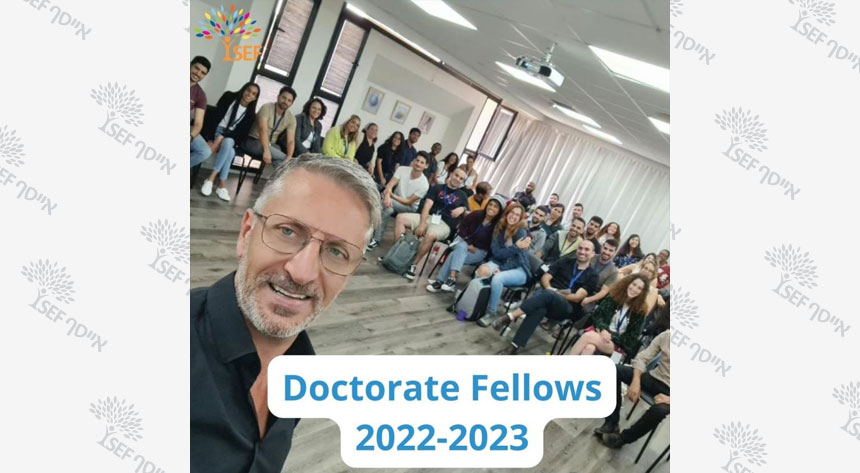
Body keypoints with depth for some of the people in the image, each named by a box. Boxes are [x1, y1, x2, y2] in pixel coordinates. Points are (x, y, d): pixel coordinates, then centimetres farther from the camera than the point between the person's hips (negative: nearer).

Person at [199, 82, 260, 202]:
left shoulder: (250, 114, 3)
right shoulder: (229, 97, 0)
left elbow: (242, 133, -6)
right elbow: (215, 117, -7)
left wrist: (222, 137, -22)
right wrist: (213, 139, -19)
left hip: (231, 137, 2)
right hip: (217, 130, -2)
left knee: (227, 143, -35)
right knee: (230, 152, -33)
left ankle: (211, 178, -34)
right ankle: (222, 184, -33)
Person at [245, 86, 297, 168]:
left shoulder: (291, 119, -3)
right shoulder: (267, 108, -16)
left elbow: (291, 141, -11)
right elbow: (263, 130, -30)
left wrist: (289, 158, -31)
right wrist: (266, 151, -44)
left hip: (270, 145, 5)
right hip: (253, 142, -5)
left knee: (279, 161, -28)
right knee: (283, 158, -27)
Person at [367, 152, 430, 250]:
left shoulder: (424, 184, -20)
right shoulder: (402, 169, -11)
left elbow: (409, 202, -17)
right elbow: (389, 185, -20)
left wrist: (391, 195, -23)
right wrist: (387, 196, -42)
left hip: (410, 208, -3)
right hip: (394, 202, 3)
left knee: (385, 204, -31)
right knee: (388, 208, -33)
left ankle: (376, 239, -25)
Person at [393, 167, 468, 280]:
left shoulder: (462, 196, 17)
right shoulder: (437, 188, 13)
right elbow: (427, 206, 1)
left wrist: (462, 209, -6)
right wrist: (422, 224, -14)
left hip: (444, 224, -2)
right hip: (429, 217, 3)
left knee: (430, 235, -38)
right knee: (401, 218, -19)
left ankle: (413, 265, -27)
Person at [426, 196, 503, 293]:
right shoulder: (476, 215, -6)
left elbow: (490, 245, -10)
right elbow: (461, 228, -3)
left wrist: (473, 246, -15)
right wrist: (468, 243, -13)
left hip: (479, 251, -2)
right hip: (463, 241, 2)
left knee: (455, 255, -27)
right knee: (461, 247, -35)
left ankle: (440, 281, -28)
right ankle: (452, 278, -41)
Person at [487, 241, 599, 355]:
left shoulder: (592, 275, 7)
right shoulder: (565, 262, 18)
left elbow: (577, 297, -3)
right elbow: (545, 277, 11)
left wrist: (554, 293, -10)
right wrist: (548, 288, -11)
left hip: (567, 308, -2)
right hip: (546, 295, 3)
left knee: (546, 295, -38)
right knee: (539, 309, -37)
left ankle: (511, 317, -40)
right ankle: (514, 347, -42)